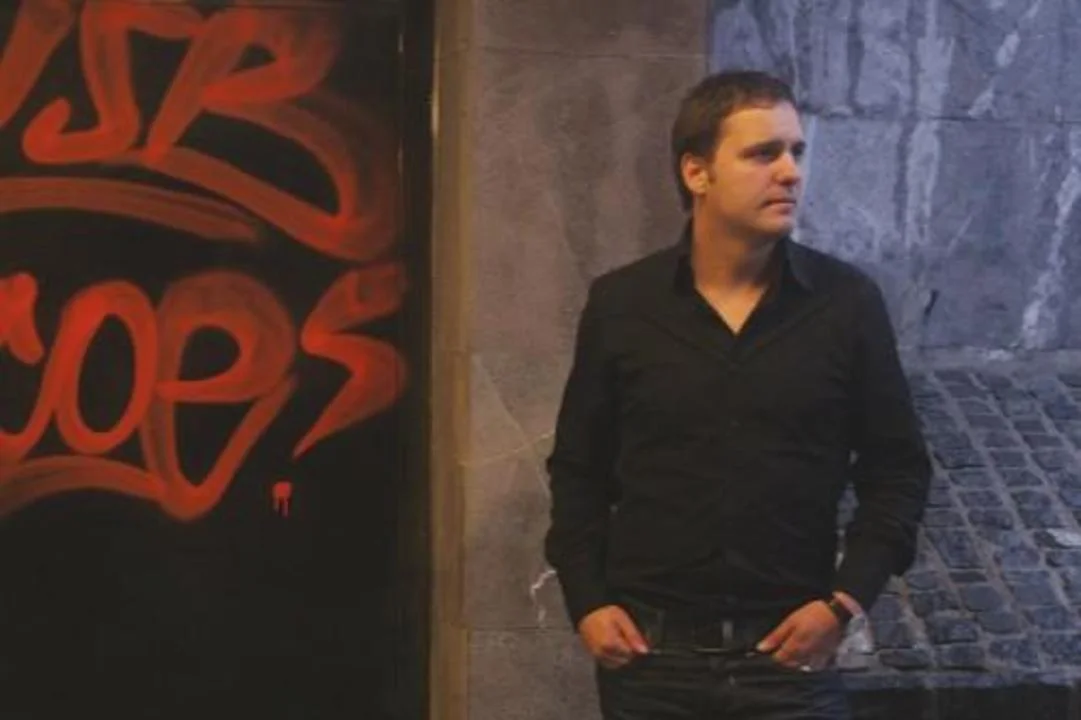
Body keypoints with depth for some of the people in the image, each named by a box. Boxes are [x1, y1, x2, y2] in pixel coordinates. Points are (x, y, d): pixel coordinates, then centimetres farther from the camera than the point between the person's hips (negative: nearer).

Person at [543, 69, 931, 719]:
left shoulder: (849, 302, -1)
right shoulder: (620, 304, 1)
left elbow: (898, 469, 4)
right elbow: (578, 469, 10)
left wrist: (847, 599, -5)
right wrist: (586, 602, 0)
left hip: (791, 655, -1)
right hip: (650, 654, 1)